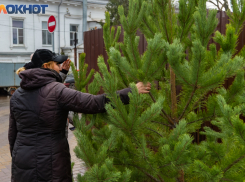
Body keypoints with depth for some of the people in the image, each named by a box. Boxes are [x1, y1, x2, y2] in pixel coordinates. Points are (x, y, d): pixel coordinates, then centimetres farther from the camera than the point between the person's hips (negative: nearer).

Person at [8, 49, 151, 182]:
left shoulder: (17, 95, 4)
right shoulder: (57, 91, -16)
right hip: (51, 165, -5)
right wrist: (131, 92, -16)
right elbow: (96, 103, -22)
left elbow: (13, 133, 11)